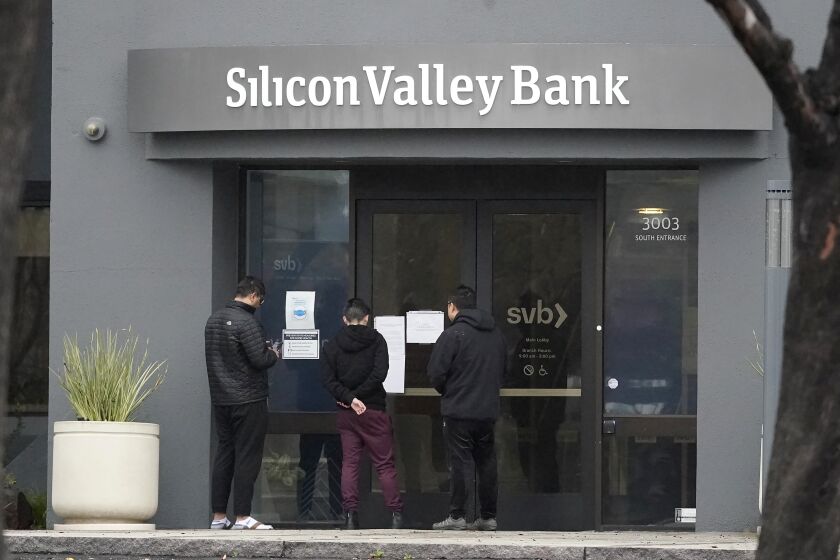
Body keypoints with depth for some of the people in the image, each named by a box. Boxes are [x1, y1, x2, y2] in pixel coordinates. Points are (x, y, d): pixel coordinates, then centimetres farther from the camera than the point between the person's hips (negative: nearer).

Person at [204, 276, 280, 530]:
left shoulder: (213, 320, 11)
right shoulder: (246, 322, -16)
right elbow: (259, 360, -21)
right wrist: (273, 355, 1)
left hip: (220, 399, 8)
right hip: (248, 400, -8)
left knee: (224, 452, 12)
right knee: (247, 456, -3)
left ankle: (218, 516, 12)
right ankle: (242, 517, -4)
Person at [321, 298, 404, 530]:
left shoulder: (332, 345, 4)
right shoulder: (376, 340, -2)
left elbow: (327, 379, -7)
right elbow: (379, 374, -13)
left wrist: (349, 398, -12)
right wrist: (354, 397, -9)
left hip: (346, 413, 2)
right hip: (374, 410, -2)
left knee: (349, 463, 7)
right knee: (384, 463, 2)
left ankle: (350, 513, -2)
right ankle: (396, 514, -3)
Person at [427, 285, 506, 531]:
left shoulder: (452, 335, -11)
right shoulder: (496, 334, 10)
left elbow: (435, 373, -11)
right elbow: (502, 370, 16)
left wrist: (446, 391, 8)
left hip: (458, 410, -6)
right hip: (488, 410, 6)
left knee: (459, 463, -1)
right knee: (487, 463, 11)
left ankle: (457, 515, -1)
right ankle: (488, 516, 13)